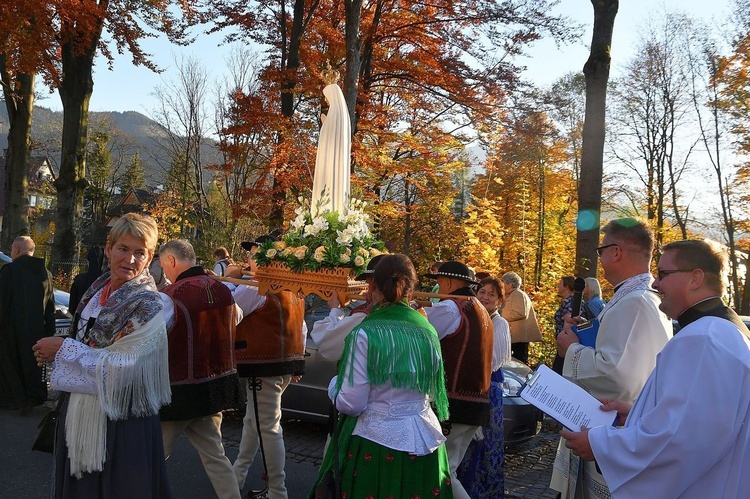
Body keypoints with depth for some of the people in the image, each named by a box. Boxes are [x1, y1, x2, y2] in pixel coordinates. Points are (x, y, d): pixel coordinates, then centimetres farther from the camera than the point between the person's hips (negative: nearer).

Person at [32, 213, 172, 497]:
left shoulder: (147, 306, -17)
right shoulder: (97, 289, 7)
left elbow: (119, 367, -21)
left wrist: (64, 349, -14)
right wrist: (54, 353, 4)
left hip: (120, 423, -7)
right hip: (79, 414, 8)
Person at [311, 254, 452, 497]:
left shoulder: (365, 333, -16)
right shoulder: (427, 331, 0)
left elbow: (351, 404, -14)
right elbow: (433, 394, 11)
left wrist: (335, 384, 6)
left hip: (376, 443, -5)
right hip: (423, 440, 5)